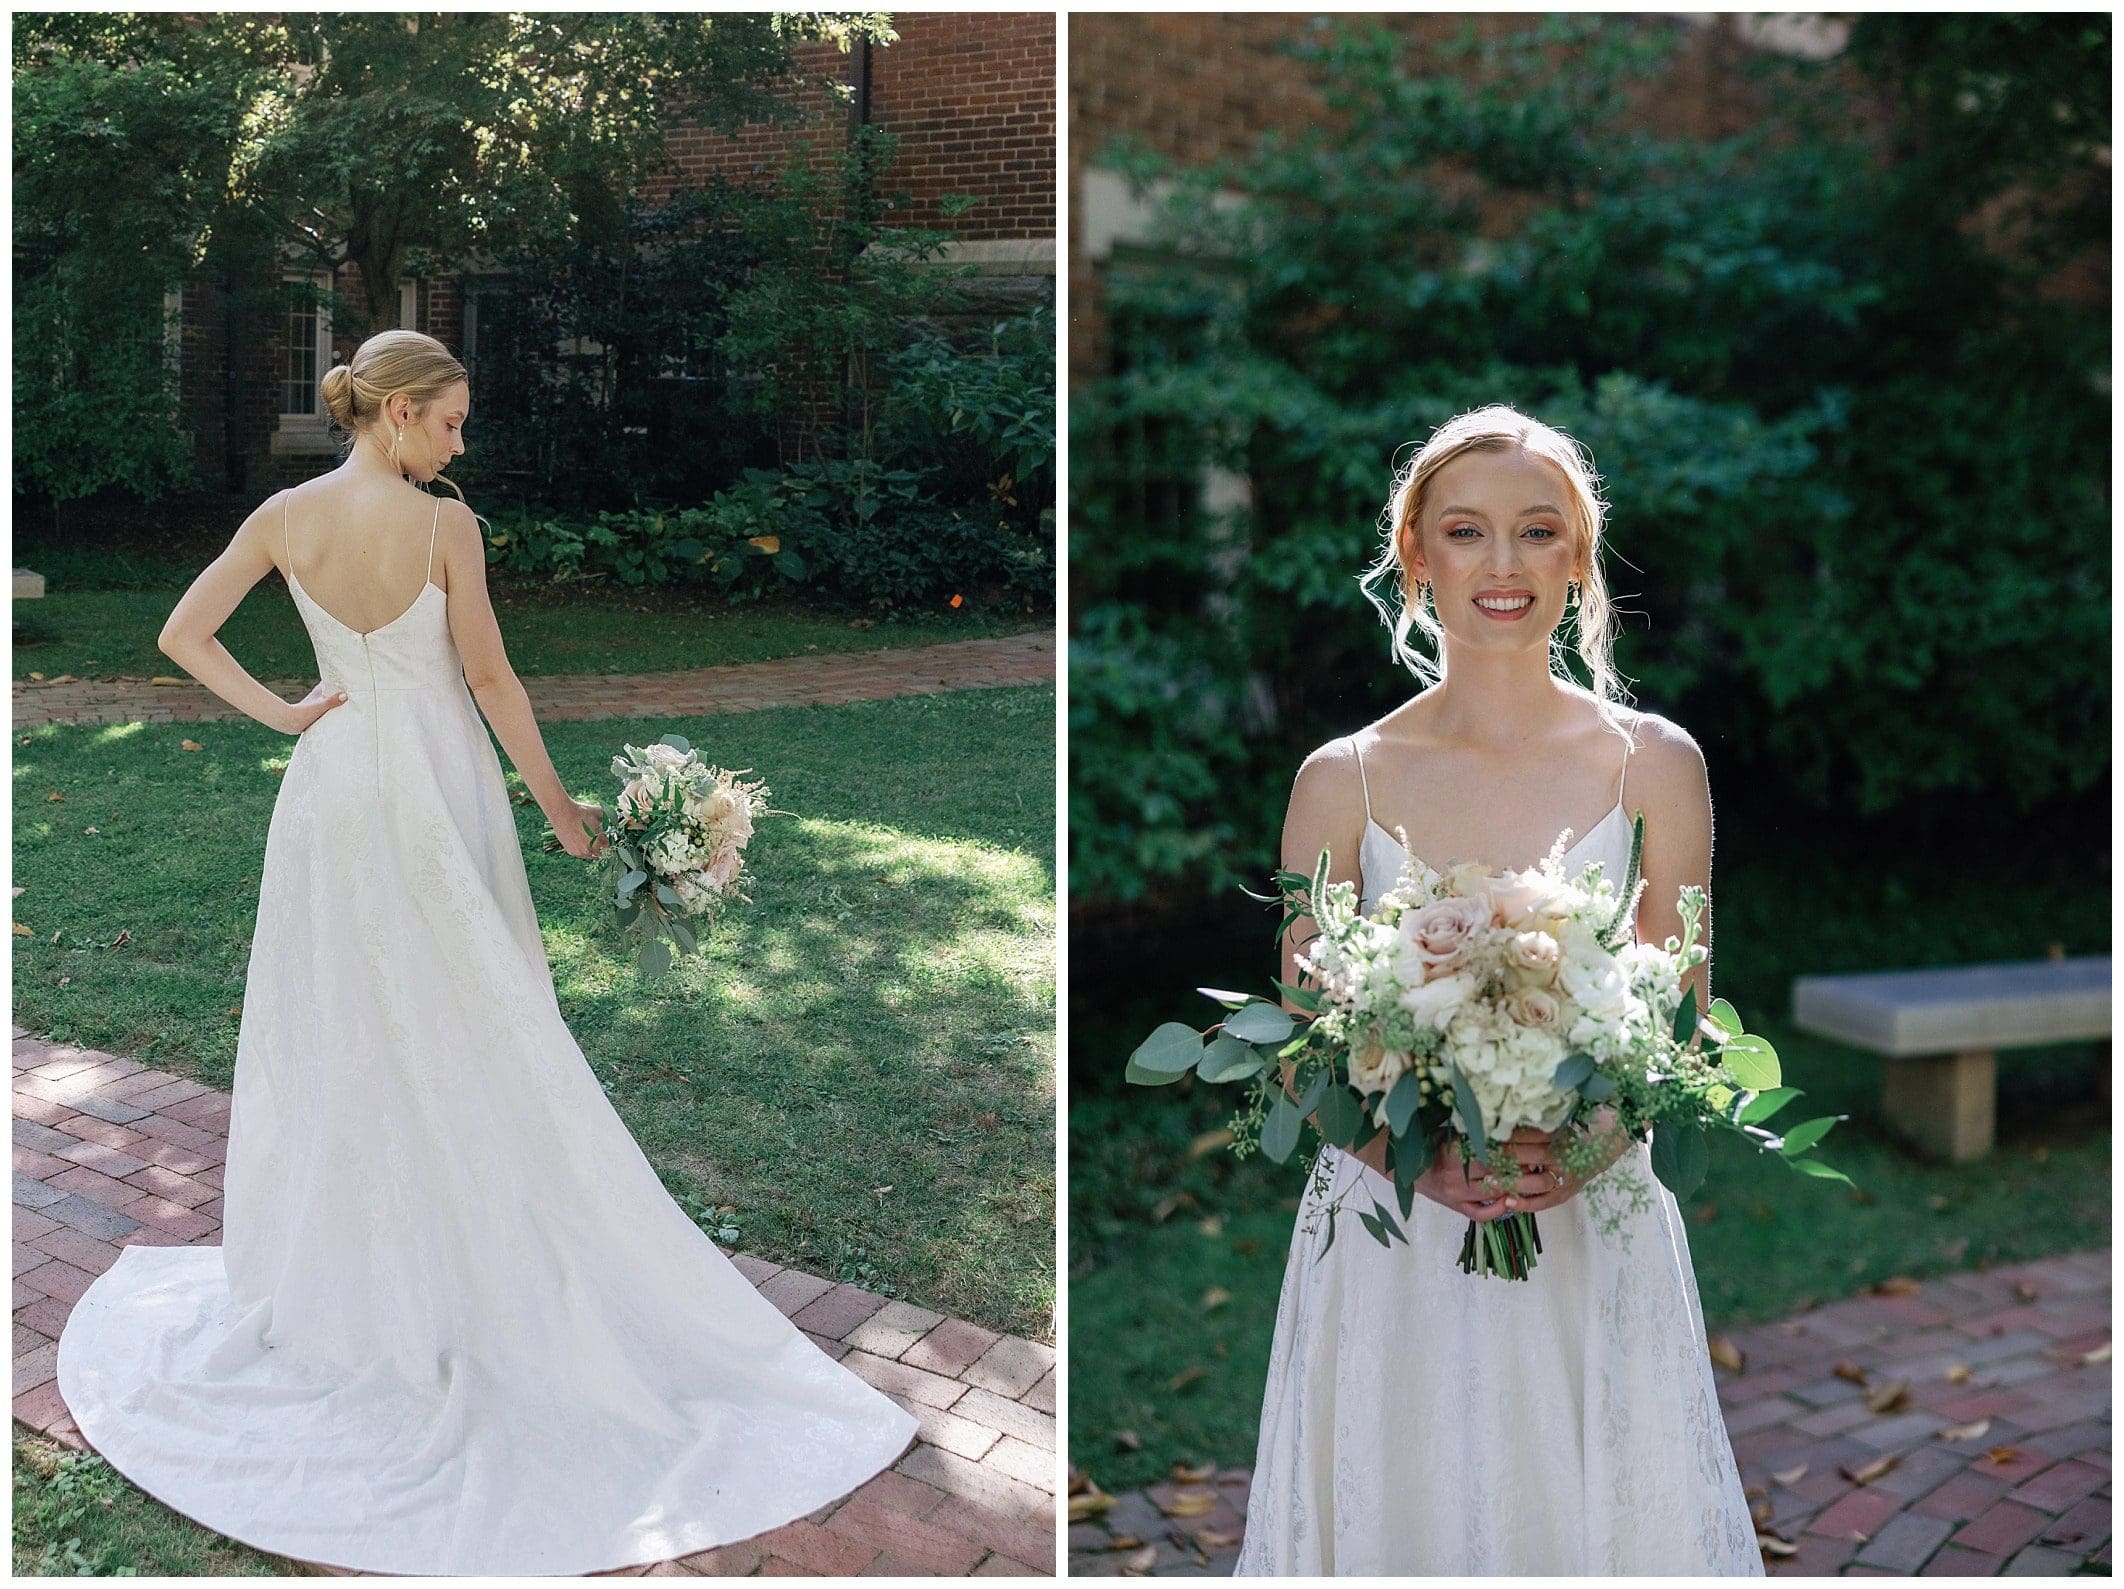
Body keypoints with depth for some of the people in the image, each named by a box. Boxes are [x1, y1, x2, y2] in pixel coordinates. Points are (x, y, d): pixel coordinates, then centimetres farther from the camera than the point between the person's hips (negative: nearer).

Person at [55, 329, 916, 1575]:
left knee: (334, 1035, 13)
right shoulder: (445, 523, -12)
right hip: (439, 788, -4)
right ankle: (474, 1275, 14)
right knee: (471, 1035, 6)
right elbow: (491, 680, -10)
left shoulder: (286, 517, -1)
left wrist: (281, 714, 2)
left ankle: (333, 1275, 25)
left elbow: (182, 634, 0)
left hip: (332, 786, 4)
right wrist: (559, 804, -2)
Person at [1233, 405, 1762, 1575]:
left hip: (1594, 1235, 1)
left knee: (1601, 1519, 8)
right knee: (1400, 1519, 8)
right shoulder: (1342, 781, -1)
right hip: (1389, 1242, 0)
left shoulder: (1654, 765, 0)